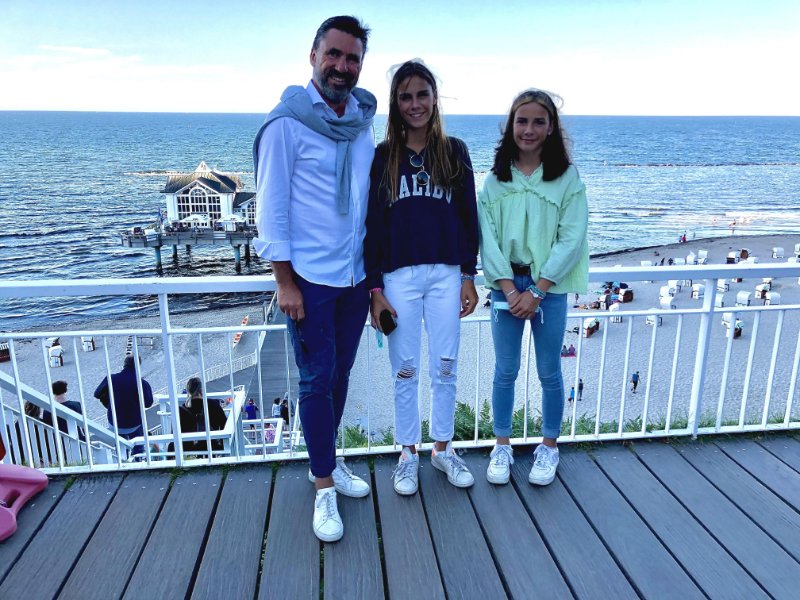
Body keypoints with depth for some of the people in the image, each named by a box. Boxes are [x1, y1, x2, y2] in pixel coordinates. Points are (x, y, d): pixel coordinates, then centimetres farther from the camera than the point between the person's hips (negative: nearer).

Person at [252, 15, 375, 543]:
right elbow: (271, 206, -9)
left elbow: (372, 198, 12)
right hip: (309, 279, -5)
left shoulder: (364, 121, 7)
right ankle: (325, 487, 16)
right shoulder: (288, 122, -9)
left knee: (340, 373, 15)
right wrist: (285, 282, -11)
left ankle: (327, 459, 34)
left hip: (355, 276, 5)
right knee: (317, 380, 1)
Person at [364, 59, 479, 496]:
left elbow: (468, 218, 7)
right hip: (399, 276, -1)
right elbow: (372, 225, 0)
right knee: (405, 371, 7)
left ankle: (443, 449, 27)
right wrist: (375, 288, -5)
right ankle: (408, 455, 23)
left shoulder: (454, 152, 7)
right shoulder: (382, 157, 3)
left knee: (445, 368, 9)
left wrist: (468, 276, 2)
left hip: (447, 275, 1)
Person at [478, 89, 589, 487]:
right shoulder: (496, 178, 3)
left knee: (549, 373, 9)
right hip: (506, 285, 1)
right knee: (505, 371, 10)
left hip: (549, 286, -1)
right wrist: (510, 289, -12)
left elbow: (571, 238, -8)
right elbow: (488, 236, -3)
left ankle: (549, 447, 28)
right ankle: (502, 447, 25)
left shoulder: (567, 177, -2)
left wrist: (536, 292, -13)